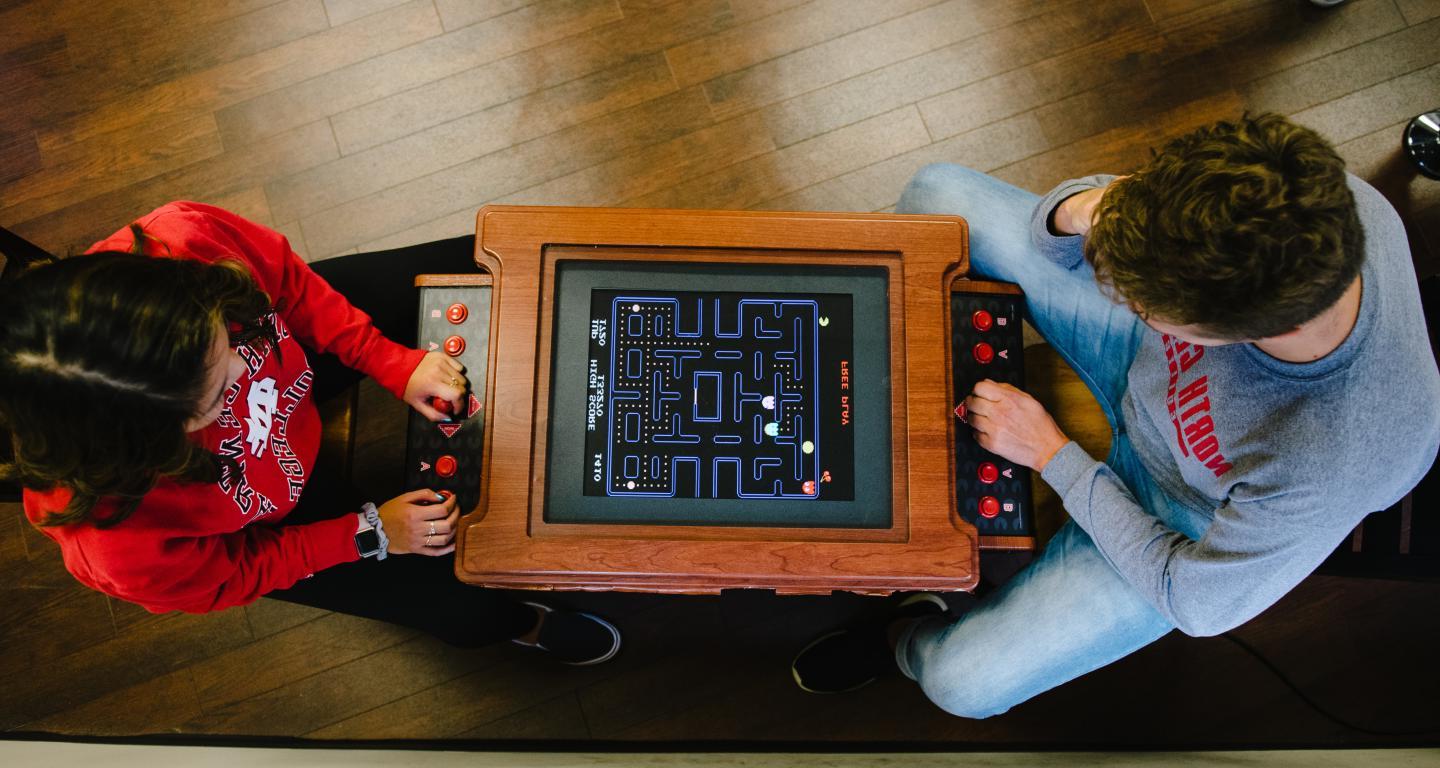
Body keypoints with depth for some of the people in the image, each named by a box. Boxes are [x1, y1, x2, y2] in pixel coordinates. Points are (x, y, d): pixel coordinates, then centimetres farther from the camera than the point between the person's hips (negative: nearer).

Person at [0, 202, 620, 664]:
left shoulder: (182, 241, -41)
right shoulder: (122, 545, -43)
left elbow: (290, 282, -17)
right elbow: (225, 576, -19)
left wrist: (393, 363, -21)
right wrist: (369, 534, -18)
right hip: (258, 516, -3)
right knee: (460, 603, -2)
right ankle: (522, 624, 37)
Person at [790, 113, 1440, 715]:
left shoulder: (1341, 463, -43)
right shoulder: (1309, 195, -32)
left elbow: (1196, 604, -23)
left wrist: (1052, 454, -22)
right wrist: (1079, 211, -40)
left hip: (1177, 522, -4)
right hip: (1145, 363, 5)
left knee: (962, 681, -15)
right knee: (938, 192, -3)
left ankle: (910, 639, 27)